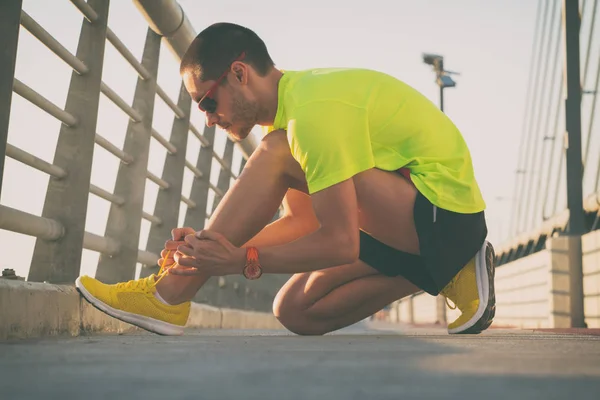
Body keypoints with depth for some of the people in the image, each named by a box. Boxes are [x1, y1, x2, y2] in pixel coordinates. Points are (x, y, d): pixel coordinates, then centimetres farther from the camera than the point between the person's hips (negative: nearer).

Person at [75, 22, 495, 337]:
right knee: (296, 311, 8)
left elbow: (340, 243, -24)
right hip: (416, 228, 10)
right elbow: (304, 221, 12)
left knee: (276, 154, -19)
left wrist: (243, 261, -19)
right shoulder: (301, 93, 11)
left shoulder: (313, 111, -21)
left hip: (441, 212, -10)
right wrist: (216, 244, 1)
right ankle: (454, 276, 6)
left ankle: (170, 294, -15)